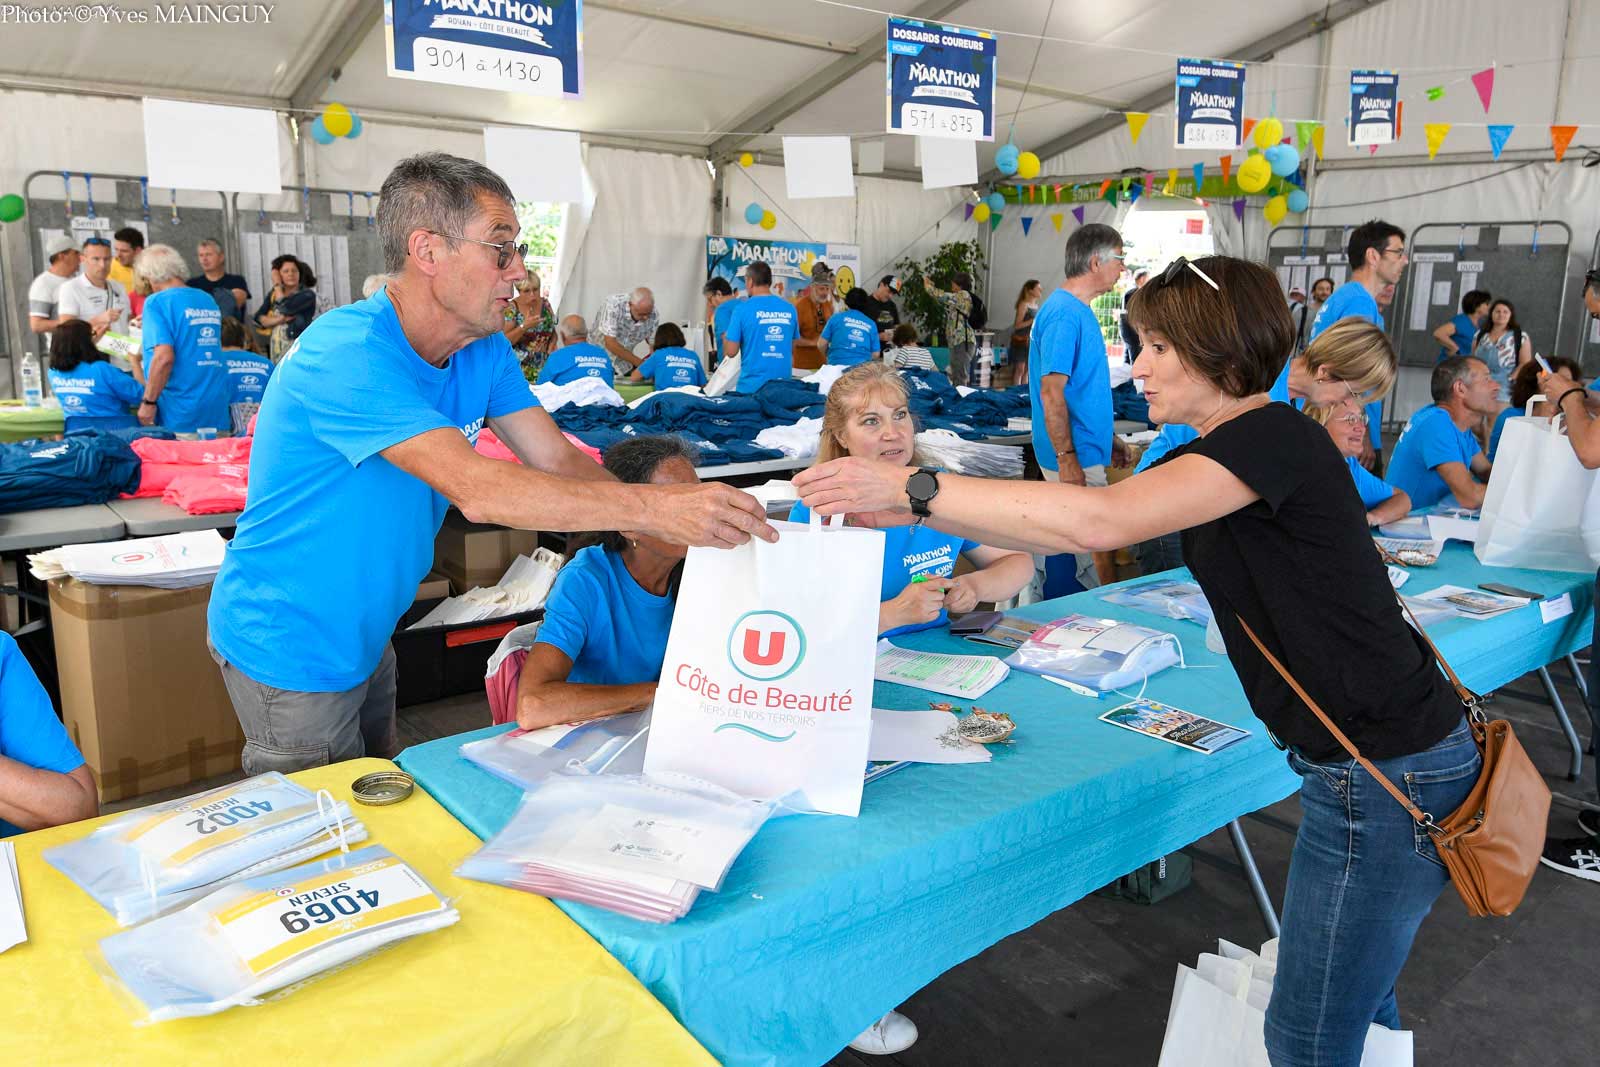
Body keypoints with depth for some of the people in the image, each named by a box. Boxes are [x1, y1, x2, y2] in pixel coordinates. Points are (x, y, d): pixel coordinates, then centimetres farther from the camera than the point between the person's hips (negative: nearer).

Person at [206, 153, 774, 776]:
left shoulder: (486, 351, -3)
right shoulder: (347, 353, -30)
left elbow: (558, 460, -8)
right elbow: (475, 488, -40)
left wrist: (685, 526, -22)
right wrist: (654, 506, -43)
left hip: (364, 637, 8)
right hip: (290, 653, -8)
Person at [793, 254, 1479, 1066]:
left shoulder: (1274, 437, -19)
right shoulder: (1208, 457, 11)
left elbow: (1100, 521, -33)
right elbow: (1073, 535, 7)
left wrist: (919, 488, -29)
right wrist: (907, 513, 0)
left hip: (1389, 774, -10)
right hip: (1369, 763, 10)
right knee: (1351, 991, 26)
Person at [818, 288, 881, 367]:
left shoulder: (837, 317, 6)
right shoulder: (871, 324, 11)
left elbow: (821, 344, 5)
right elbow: (875, 354, 8)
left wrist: (828, 357, 25)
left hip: (838, 365, -2)